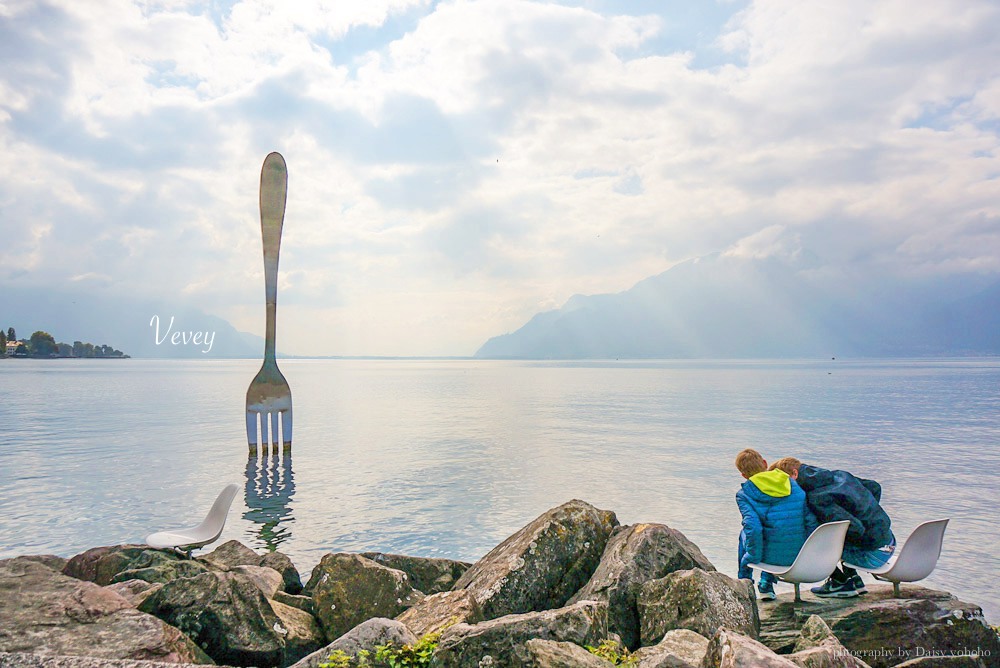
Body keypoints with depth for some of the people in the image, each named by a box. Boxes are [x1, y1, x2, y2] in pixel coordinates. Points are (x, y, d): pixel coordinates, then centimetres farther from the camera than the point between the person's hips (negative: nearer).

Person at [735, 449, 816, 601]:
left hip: (772, 556, -3)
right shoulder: (792, 483, 6)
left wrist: (752, 558, -5)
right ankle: (767, 585, 35)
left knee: (744, 533, 29)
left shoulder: (743, 494, -5)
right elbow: (811, 521, 0)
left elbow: (753, 528, -18)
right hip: (800, 557, 4)